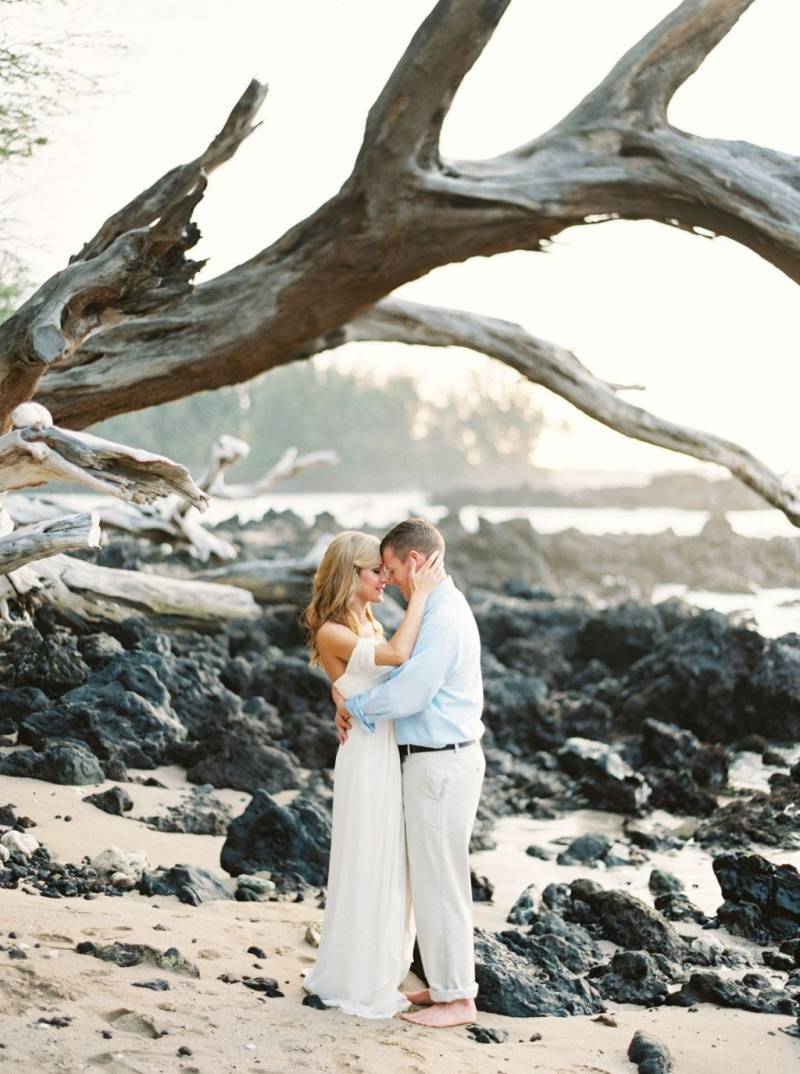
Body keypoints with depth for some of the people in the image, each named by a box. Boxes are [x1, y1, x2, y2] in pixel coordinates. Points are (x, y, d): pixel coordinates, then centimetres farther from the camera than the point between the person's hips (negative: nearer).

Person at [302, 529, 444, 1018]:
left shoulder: (371, 625, 13)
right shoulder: (332, 633, -14)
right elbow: (397, 655, -28)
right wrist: (420, 596, -23)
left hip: (396, 752, 9)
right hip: (368, 756, -9)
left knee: (393, 871, 16)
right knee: (369, 868, 1)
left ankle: (382, 972, 28)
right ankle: (362, 985, 13)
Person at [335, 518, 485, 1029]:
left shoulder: (443, 618, -20)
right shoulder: (443, 608, 13)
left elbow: (407, 694, -23)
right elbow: (403, 673, 18)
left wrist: (354, 706, -6)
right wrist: (354, 705, 3)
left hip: (441, 764, -10)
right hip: (441, 759, 10)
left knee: (439, 880, -3)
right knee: (436, 877, 16)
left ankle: (456, 999, 4)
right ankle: (446, 984, 25)